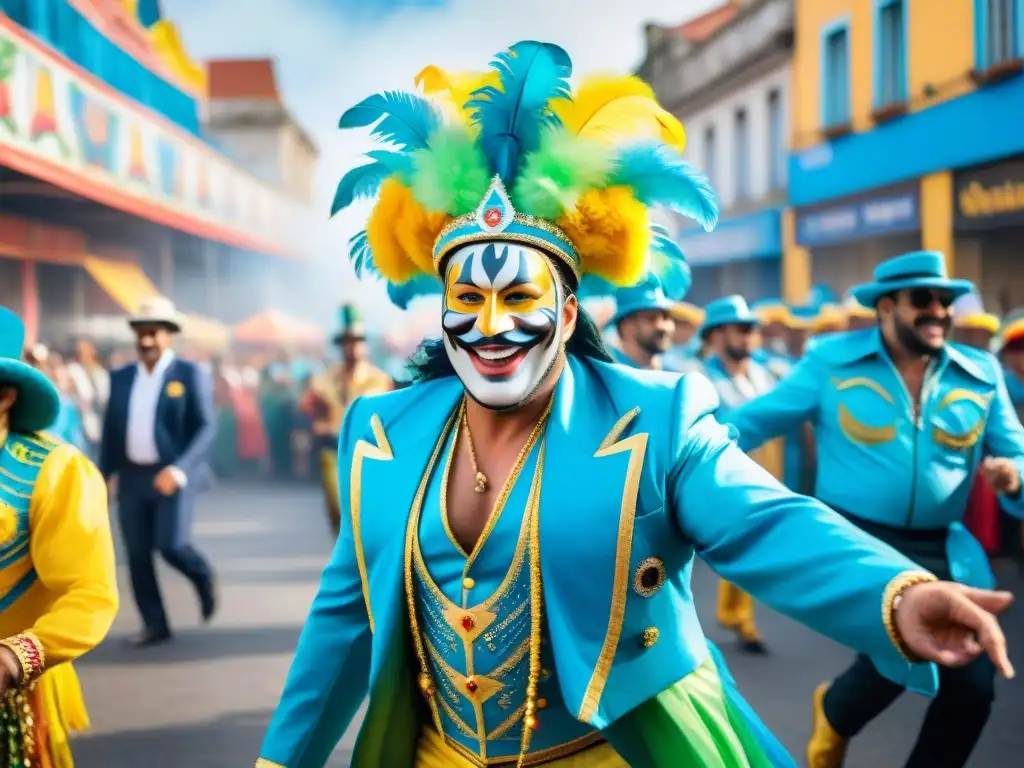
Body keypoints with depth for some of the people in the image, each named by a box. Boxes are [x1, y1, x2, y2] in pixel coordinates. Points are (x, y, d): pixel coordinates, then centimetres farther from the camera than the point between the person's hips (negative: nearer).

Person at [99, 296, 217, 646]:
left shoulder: (190, 374, -4)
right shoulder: (121, 377, 10)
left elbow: (206, 428, -11)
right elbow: (111, 431, 14)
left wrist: (179, 468, -24)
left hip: (173, 476, -4)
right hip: (132, 478, 5)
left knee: (171, 545, -14)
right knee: (138, 555, 3)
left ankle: (202, 576, 18)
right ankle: (154, 624, 14)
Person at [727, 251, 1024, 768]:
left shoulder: (982, 375, 5)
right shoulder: (832, 361, -2)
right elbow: (756, 420, 0)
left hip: (945, 552, 4)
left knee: (972, 686, 1)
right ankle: (836, 711, 13)